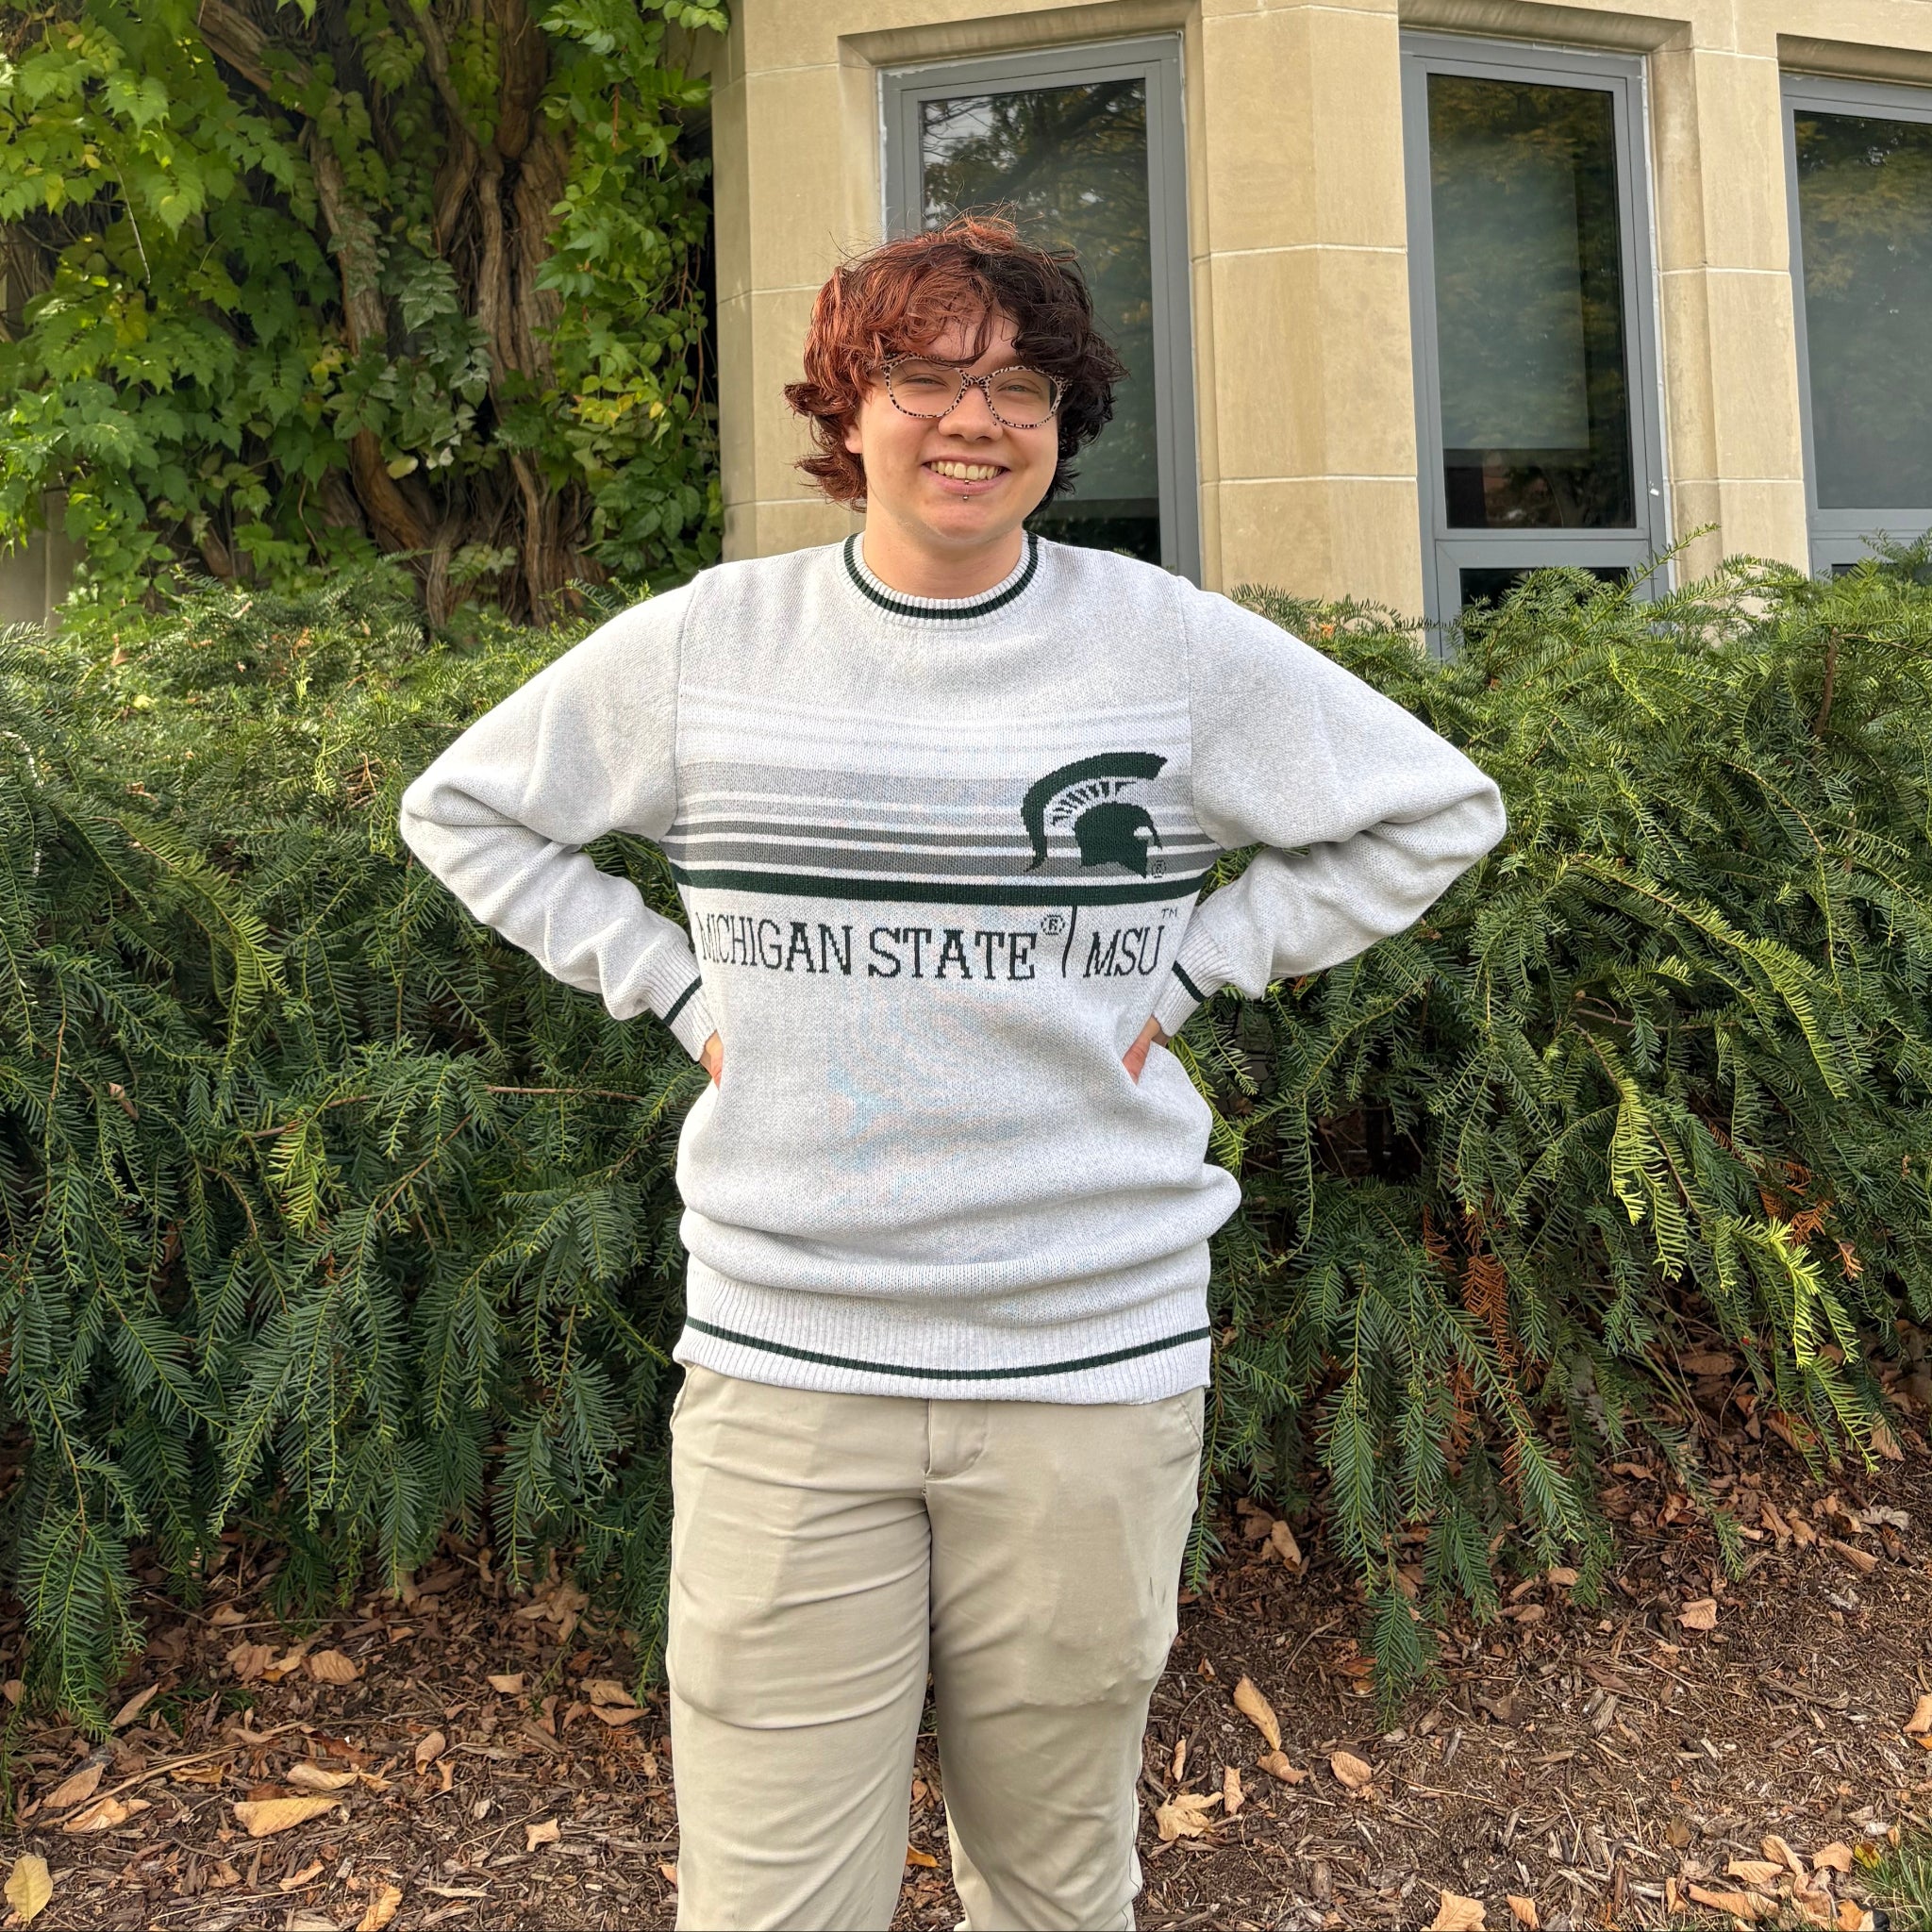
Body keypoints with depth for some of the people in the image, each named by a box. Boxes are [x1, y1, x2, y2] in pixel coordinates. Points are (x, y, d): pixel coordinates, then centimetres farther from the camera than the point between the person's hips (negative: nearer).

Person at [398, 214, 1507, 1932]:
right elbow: (466, 810, 15)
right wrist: (675, 987, 2)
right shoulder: (704, 644, 2)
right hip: (781, 1363, 1)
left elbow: (1434, 810, 8)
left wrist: (1187, 967, -1)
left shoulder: (1176, 646, -1)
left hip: (1095, 1363, 0)